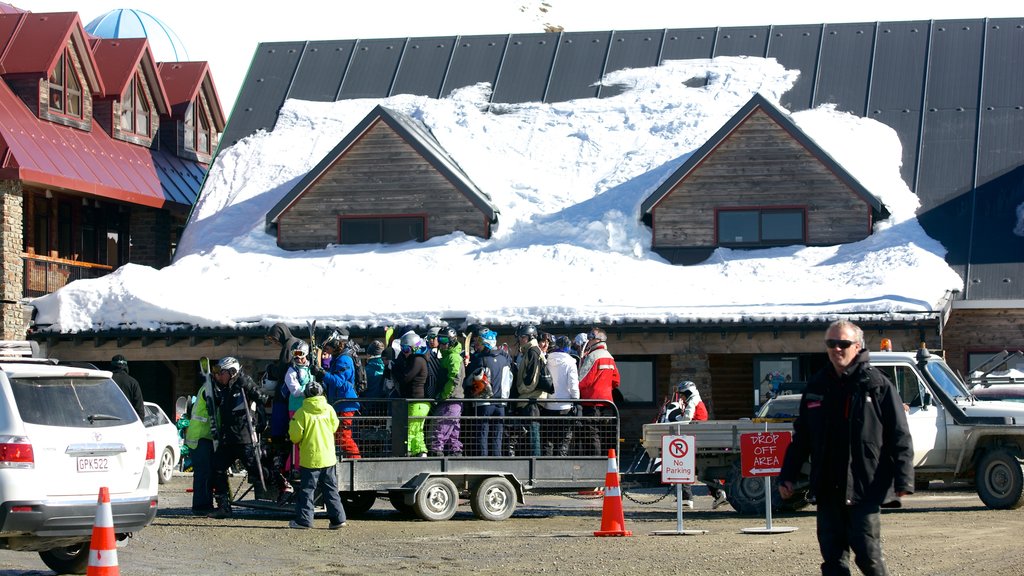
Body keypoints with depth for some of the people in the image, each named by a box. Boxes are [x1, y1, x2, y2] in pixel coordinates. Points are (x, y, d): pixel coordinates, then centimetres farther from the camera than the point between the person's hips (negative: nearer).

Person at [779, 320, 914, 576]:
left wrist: (903, 479, -12)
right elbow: (801, 437, 18)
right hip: (827, 488, 5)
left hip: (865, 487, -5)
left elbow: (900, 437, -5)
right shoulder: (817, 386, 12)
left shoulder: (876, 384, -2)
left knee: (867, 552, -7)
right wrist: (788, 475, 13)